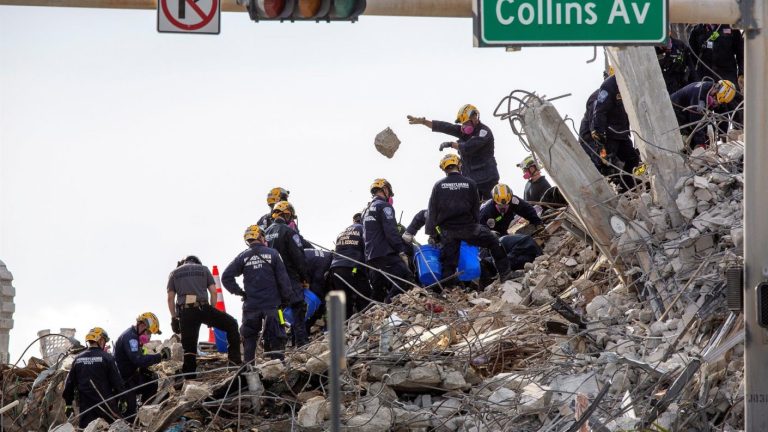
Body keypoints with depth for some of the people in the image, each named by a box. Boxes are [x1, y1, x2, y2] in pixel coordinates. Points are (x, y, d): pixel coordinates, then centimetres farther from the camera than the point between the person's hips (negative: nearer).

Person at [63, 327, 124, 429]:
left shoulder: (78, 359, 6)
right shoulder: (107, 358, -7)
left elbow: (69, 383, 8)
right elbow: (117, 382, -8)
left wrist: (68, 404, 16)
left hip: (85, 407, 4)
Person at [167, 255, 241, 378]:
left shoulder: (174, 273, 20)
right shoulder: (203, 269, 18)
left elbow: (170, 298, 10)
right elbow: (213, 291, 9)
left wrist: (174, 317, 13)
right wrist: (212, 311, 14)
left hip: (185, 311, 2)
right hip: (202, 307, -2)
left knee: (189, 348, 5)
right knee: (231, 324, 13)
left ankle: (189, 378, 0)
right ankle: (235, 360, 3)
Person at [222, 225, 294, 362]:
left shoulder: (242, 257, 1)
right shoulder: (272, 254, -3)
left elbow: (226, 277, -2)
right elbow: (283, 278, -4)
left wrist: (239, 292, 5)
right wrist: (287, 298, 6)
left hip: (251, 305, 1)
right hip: (272, 304, -1)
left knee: (249, 337, 11)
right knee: (275, 336, 4)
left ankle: (249, 366, 9)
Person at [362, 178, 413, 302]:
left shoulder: (367, 210, 23)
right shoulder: (384, 207, -4)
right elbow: (391, 232, -14)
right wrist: (402, 251, -13)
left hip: (370, 257, 9)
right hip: (386, 254, -9)